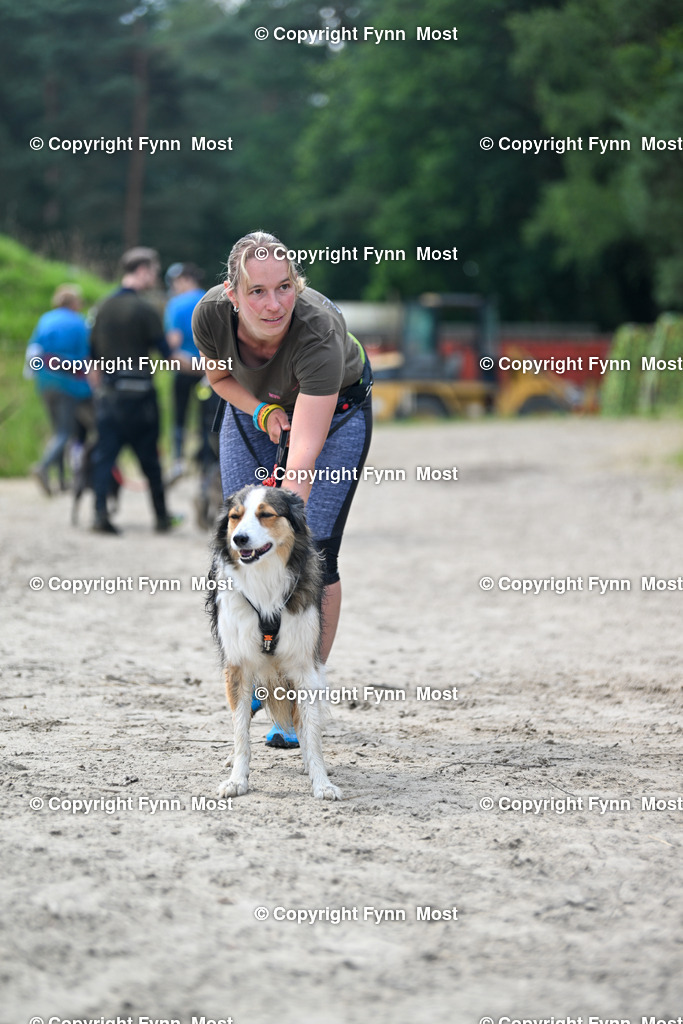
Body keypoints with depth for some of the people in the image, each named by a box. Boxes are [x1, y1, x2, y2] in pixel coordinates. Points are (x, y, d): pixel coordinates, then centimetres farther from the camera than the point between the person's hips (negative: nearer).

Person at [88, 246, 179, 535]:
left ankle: (100, 513, -15)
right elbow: (166, 353, -10)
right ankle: (162, 516, 16)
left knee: (104, 454, 1)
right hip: (138, 392, -4)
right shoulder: (144, 310, -10)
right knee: (149, 457, 6)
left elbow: (93, 355, 13)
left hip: (108, 392, 4)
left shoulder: (104, 307, 8)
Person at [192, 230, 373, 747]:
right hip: (254, 404, 4)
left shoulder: (318, 332, -42)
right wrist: (261, 410, -23)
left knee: (314, 554, -12)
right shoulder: (212, 315, -30)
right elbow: (219, 375, -4)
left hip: (337, 408, -4)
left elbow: (303, 457, -46)